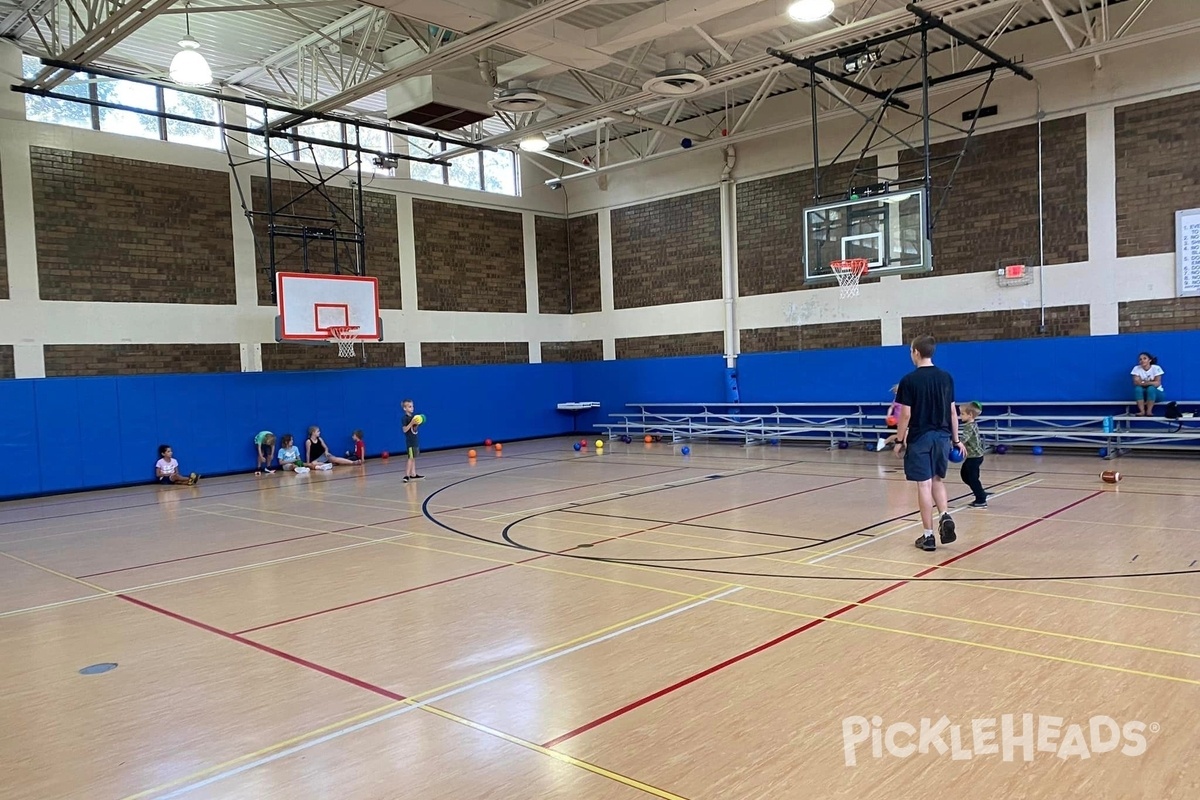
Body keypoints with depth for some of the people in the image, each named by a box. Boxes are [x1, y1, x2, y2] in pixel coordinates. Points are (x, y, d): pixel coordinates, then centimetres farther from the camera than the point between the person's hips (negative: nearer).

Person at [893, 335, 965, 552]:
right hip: (942, 436, 5)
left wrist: (899, 440, -1)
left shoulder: (909, 380, -10)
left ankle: (928, 536, 4)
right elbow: (952, 411, 7)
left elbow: (906, 414, -10)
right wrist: (956, 439, 14)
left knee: (924, 484, 0)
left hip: (920, 438, -5)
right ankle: (945, 516, -2)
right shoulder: (946, 377, 5)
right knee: (938, 480, 21)